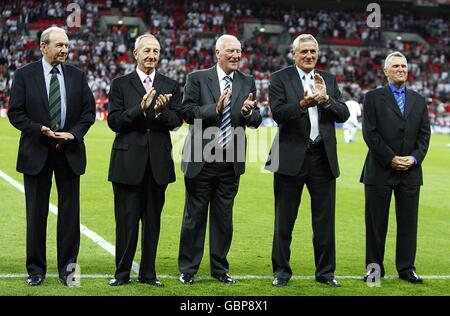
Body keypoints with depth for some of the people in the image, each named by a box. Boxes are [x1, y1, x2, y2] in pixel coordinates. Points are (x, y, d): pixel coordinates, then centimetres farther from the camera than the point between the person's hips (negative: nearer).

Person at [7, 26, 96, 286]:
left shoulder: (77, 76, 6)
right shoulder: (24, 75, -1)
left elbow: (89, 111, 6)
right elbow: (15, 113, -3)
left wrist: (73, 133, -10)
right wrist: (40, 130, -16)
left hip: (70, 152, 2)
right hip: (36, 152, -2)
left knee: (70, 212, 4)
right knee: (36, 213, 5)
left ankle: (67, 269, 13)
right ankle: (36, 270, 14)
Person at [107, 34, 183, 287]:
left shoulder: (171, 86, 10)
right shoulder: (121, 84, 4)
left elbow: (177, 121, 0)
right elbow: (114, 121, -6)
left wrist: (162, 111, -20)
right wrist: (140, 109, -20)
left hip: (158, 162, 2)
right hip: (128, 162, -2)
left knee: (153, 220, 8)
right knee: (127, 219, 1)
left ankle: (148, 273, 16)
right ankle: (122, 273, 11)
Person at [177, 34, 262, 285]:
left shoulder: (248, 83, 7)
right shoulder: (198, 79, -2)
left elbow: (256, 120, 1)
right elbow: (187, 111, -10)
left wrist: (248, 112, -21)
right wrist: (214, 108, -23)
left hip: (231, 162, 3)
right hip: (201, 160, -3)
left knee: (224, 217, 11)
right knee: (195, 216, 6)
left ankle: (220, 268, 22)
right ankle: (188, 269, 16)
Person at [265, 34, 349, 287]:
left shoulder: (329, 79, 11)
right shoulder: (280, 78, -1)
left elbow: (344, 115, 2)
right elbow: (278, 113, -14)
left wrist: (326, 99, -15)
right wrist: (302, 104, -30)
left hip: (323, 158, 3)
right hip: (292, 158, -3)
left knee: (325, 219, 8)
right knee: (285, 219, 6)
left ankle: (326, 271, 19)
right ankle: (282, 271, 18)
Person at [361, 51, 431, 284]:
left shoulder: (418, 100, 14)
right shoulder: (373, 97, 1)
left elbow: (424, 134, 9)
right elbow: (369, 133, -7)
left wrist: (415, 158, -7)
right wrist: (390, 159, -13)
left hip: (410, 171, 3)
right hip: (380, 170, -3)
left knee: (408, 221, 5)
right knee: (376, 222, 2)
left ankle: (406, 268, 13)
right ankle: (374, 267, 11)